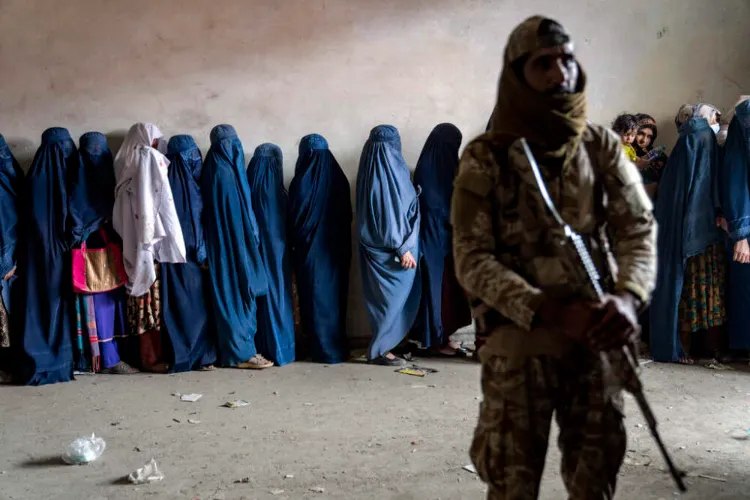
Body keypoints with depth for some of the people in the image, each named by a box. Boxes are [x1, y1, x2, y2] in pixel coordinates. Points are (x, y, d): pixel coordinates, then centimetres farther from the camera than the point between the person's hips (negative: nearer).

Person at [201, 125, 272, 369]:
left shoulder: (214, 170, 10)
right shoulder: (226, 173, -16)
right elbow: (238, 213, -16)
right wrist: (253, 238, -6)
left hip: (223, 246, 9)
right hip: (235, 244, -9)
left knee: (230, 295, 12)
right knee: (240, 295, -3)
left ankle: (235, 349, 18)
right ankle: (241, 352, 1)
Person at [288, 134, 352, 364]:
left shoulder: (303, 180, -14)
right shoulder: (339, 178, 1)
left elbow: (295, 217, -9)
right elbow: (347, 216, 7)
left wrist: (295, 243, 7)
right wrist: (339, 242, 16)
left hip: (311, 250, -5)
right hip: (337, 249, 5)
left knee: (315, 299, 3)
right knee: (335, 295, 14)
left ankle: (324, 350, 6)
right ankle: (338, 347, 20)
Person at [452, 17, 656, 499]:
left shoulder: (603, 146, 5)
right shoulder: (486, 159, -5)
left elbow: (639, 228, 0)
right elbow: (472, 260, -10)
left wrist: (628, 297, -21)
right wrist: (549, 311, -23)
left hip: (596, 336, 3)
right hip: (519, 338, -3)